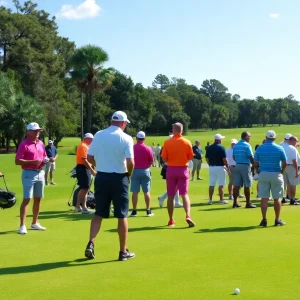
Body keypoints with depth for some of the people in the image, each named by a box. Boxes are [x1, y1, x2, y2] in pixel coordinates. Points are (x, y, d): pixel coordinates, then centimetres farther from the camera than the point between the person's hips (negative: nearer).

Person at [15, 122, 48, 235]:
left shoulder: (41, 143, 13)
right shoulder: (24, 144, -9)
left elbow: (44, 157, 24)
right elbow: (17, 161, -14)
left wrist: (45, 160, 0)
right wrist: (32, 162, -22)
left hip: (40, 173, 7)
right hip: (29, 174, -7)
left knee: (38, 199, 12)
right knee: (26, 199, -10)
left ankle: (34, 223, 23)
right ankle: (22, 226, -10)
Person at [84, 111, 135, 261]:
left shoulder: (98, 135, 2)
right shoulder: (126, 138, -10)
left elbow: (89, 158, 4)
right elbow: (130, 162, -17)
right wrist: (129, 174, 3)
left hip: (101, 177, 4)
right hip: (119, 178, -3)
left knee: (99, 213, 13)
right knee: (122, 216, 5)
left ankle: (90, 244, 1)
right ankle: (123, 251, 11)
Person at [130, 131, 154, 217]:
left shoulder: (132, 148, -6)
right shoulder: (148, 149, -7)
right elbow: (151, 161, -1)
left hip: (135, 171, 0)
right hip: (145, 171, 0)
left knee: (135, 192, 4)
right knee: (146, 192, 7)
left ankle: (134, 211, 4)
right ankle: (148, 211, 9)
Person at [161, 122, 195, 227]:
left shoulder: (167, 142, -6)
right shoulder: (187, 142, -4)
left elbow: (164, 159, -5)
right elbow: (191, 157, 0)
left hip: (171, 170, 0)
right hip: (183, 169, 0)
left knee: (170, 196, 8)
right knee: (184, 194, 3)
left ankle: (171, 220, 13)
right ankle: (188, 216, -17)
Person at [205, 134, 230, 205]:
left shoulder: (209, 148, 4)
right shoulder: (221, 148, -11)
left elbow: (207, 159, 7)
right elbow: (224, 159, -13)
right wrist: (228, 168, -5)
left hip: (212, 167, 5)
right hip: (220, 167, -5)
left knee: (211, 184, 8)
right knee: (221, 185, 2)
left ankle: (210, 200, 10)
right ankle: (221, 200, 4)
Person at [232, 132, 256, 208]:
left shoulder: (236, 145, 9)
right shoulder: (247, 145, -11)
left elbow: (234, 157, 13)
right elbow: (251, 157, -14)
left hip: (237, 165, 6)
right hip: (245, 166, -6)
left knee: (237, 185, 6)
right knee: (246, 185, 0)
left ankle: (235, 202, 8)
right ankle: (248, 203, 5)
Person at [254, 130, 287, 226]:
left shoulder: (260, 148, -1)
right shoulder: (279, 148, -3)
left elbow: (255, 164, -2)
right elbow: (284, 163, -3)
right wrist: (281, 171, 14)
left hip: (263, 174, 1)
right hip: (276, 175, -1)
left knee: (264, 198, 3)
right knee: (277, 198, 7)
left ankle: (264, 219, 0)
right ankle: (277, 220, 12)